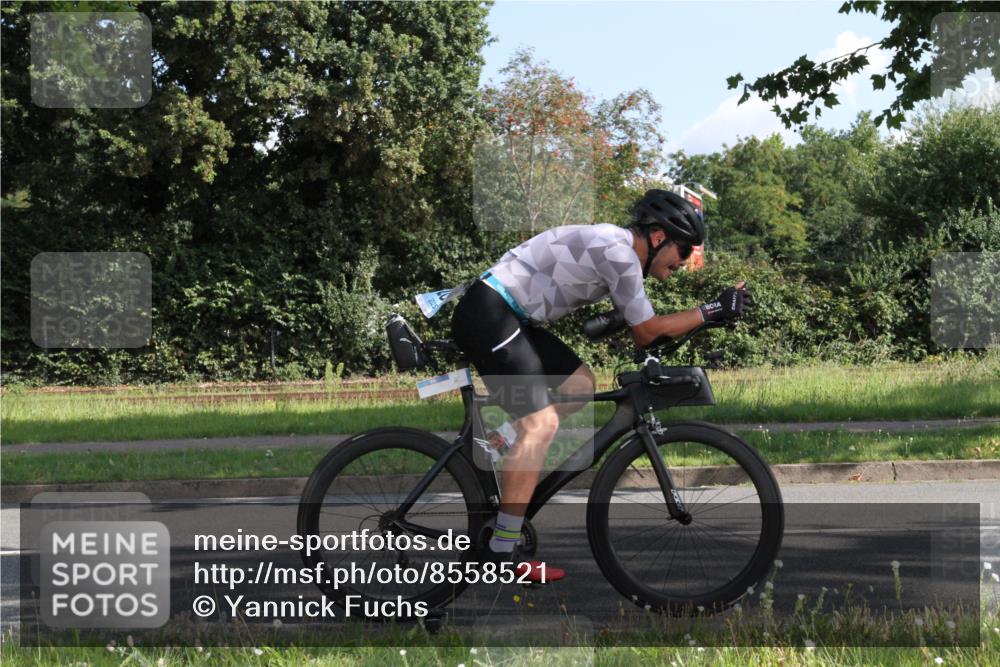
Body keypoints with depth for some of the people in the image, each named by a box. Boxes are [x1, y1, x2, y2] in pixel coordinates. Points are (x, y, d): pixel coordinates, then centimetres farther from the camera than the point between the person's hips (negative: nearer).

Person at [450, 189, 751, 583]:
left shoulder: (616, 247, 15)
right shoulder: (619, 252, -15)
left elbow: (639, 332, 23)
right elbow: (648, 331, -7)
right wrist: (713, 311, -2)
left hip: (507, 317, 10)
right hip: (487, 315, -10)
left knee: (580, 384, 15)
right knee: (541, 423, -13)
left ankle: (498, 445, 11)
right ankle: (502, 555, -11)